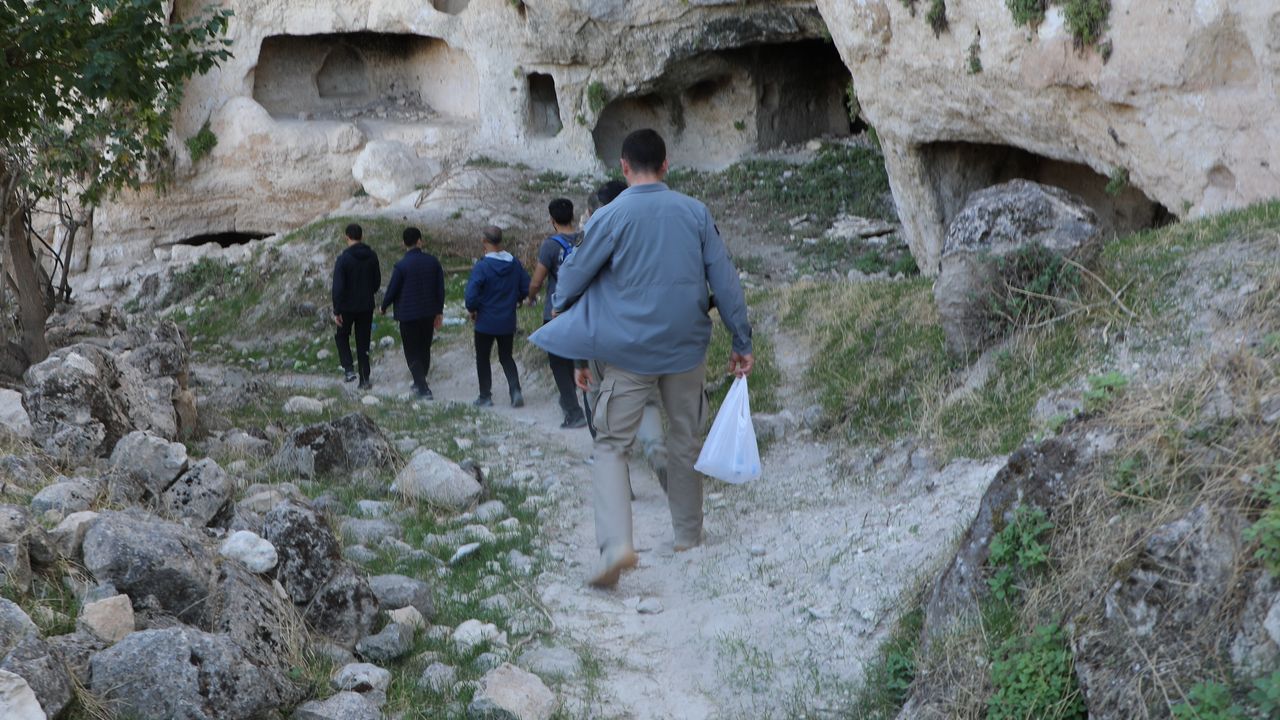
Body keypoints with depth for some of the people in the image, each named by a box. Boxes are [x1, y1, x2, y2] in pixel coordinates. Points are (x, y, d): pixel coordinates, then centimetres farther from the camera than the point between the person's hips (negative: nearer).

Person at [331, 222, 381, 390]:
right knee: (363, 342, 10)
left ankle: (348, 369, 3)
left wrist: (337, 311, -11)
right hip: (367, 306, 3)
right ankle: (365, 379, 9)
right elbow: (377, 281, 9)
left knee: (342, 336, 19)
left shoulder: (343, 259, -15)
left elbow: (338, 287, -16)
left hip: (348, 307, -3)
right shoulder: (372, 256, -2)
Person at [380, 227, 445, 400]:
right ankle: (420, 383, 30)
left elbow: (392, 290, -8)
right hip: (428, 314, 4)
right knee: (425, 350, 18)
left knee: (412, 353, 3)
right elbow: (440, 288, 3)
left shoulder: (401, 266, -15)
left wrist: (384, 307, 12)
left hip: (408, 315, -4)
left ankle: (423, 388, -6)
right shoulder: (432, 261, -2)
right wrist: (439, 312, 13)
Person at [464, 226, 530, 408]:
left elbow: (471, 296, -21)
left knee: (482, 359, 13)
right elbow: (526, 288, 1)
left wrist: (472, 310, -2)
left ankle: (485, 397, 16)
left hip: (486, 322, -4)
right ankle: (516, 390, -2)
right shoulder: (515, 264, -5)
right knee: (506, 357, 17)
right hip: (508, 322, 4)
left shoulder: (482, 267, -19)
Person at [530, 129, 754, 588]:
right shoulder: (695, 213, 1)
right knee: (686, 442, 18)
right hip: (687, 348, 3)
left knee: (611, 445, -1)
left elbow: (573, 279, 2)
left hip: (630, 354, -3)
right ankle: (687, 536, 28)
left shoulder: (610, 217, -7)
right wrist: (742, 342, 9)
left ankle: (616, 543, -20)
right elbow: (724, 279, 2)